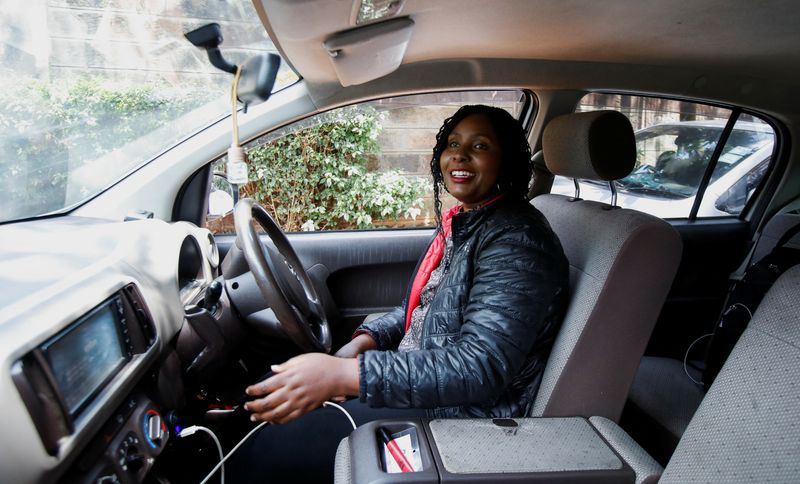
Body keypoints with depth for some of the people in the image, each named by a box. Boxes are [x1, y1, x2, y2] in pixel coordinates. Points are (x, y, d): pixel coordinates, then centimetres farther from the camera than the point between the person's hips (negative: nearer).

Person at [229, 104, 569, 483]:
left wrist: (344, 374, -32)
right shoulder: (461, 223, 9)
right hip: (422, 377, 9)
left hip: (468, 411, -9)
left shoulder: (515, 238, -20)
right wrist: (365, 341, -3)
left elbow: (482, 368, -28)